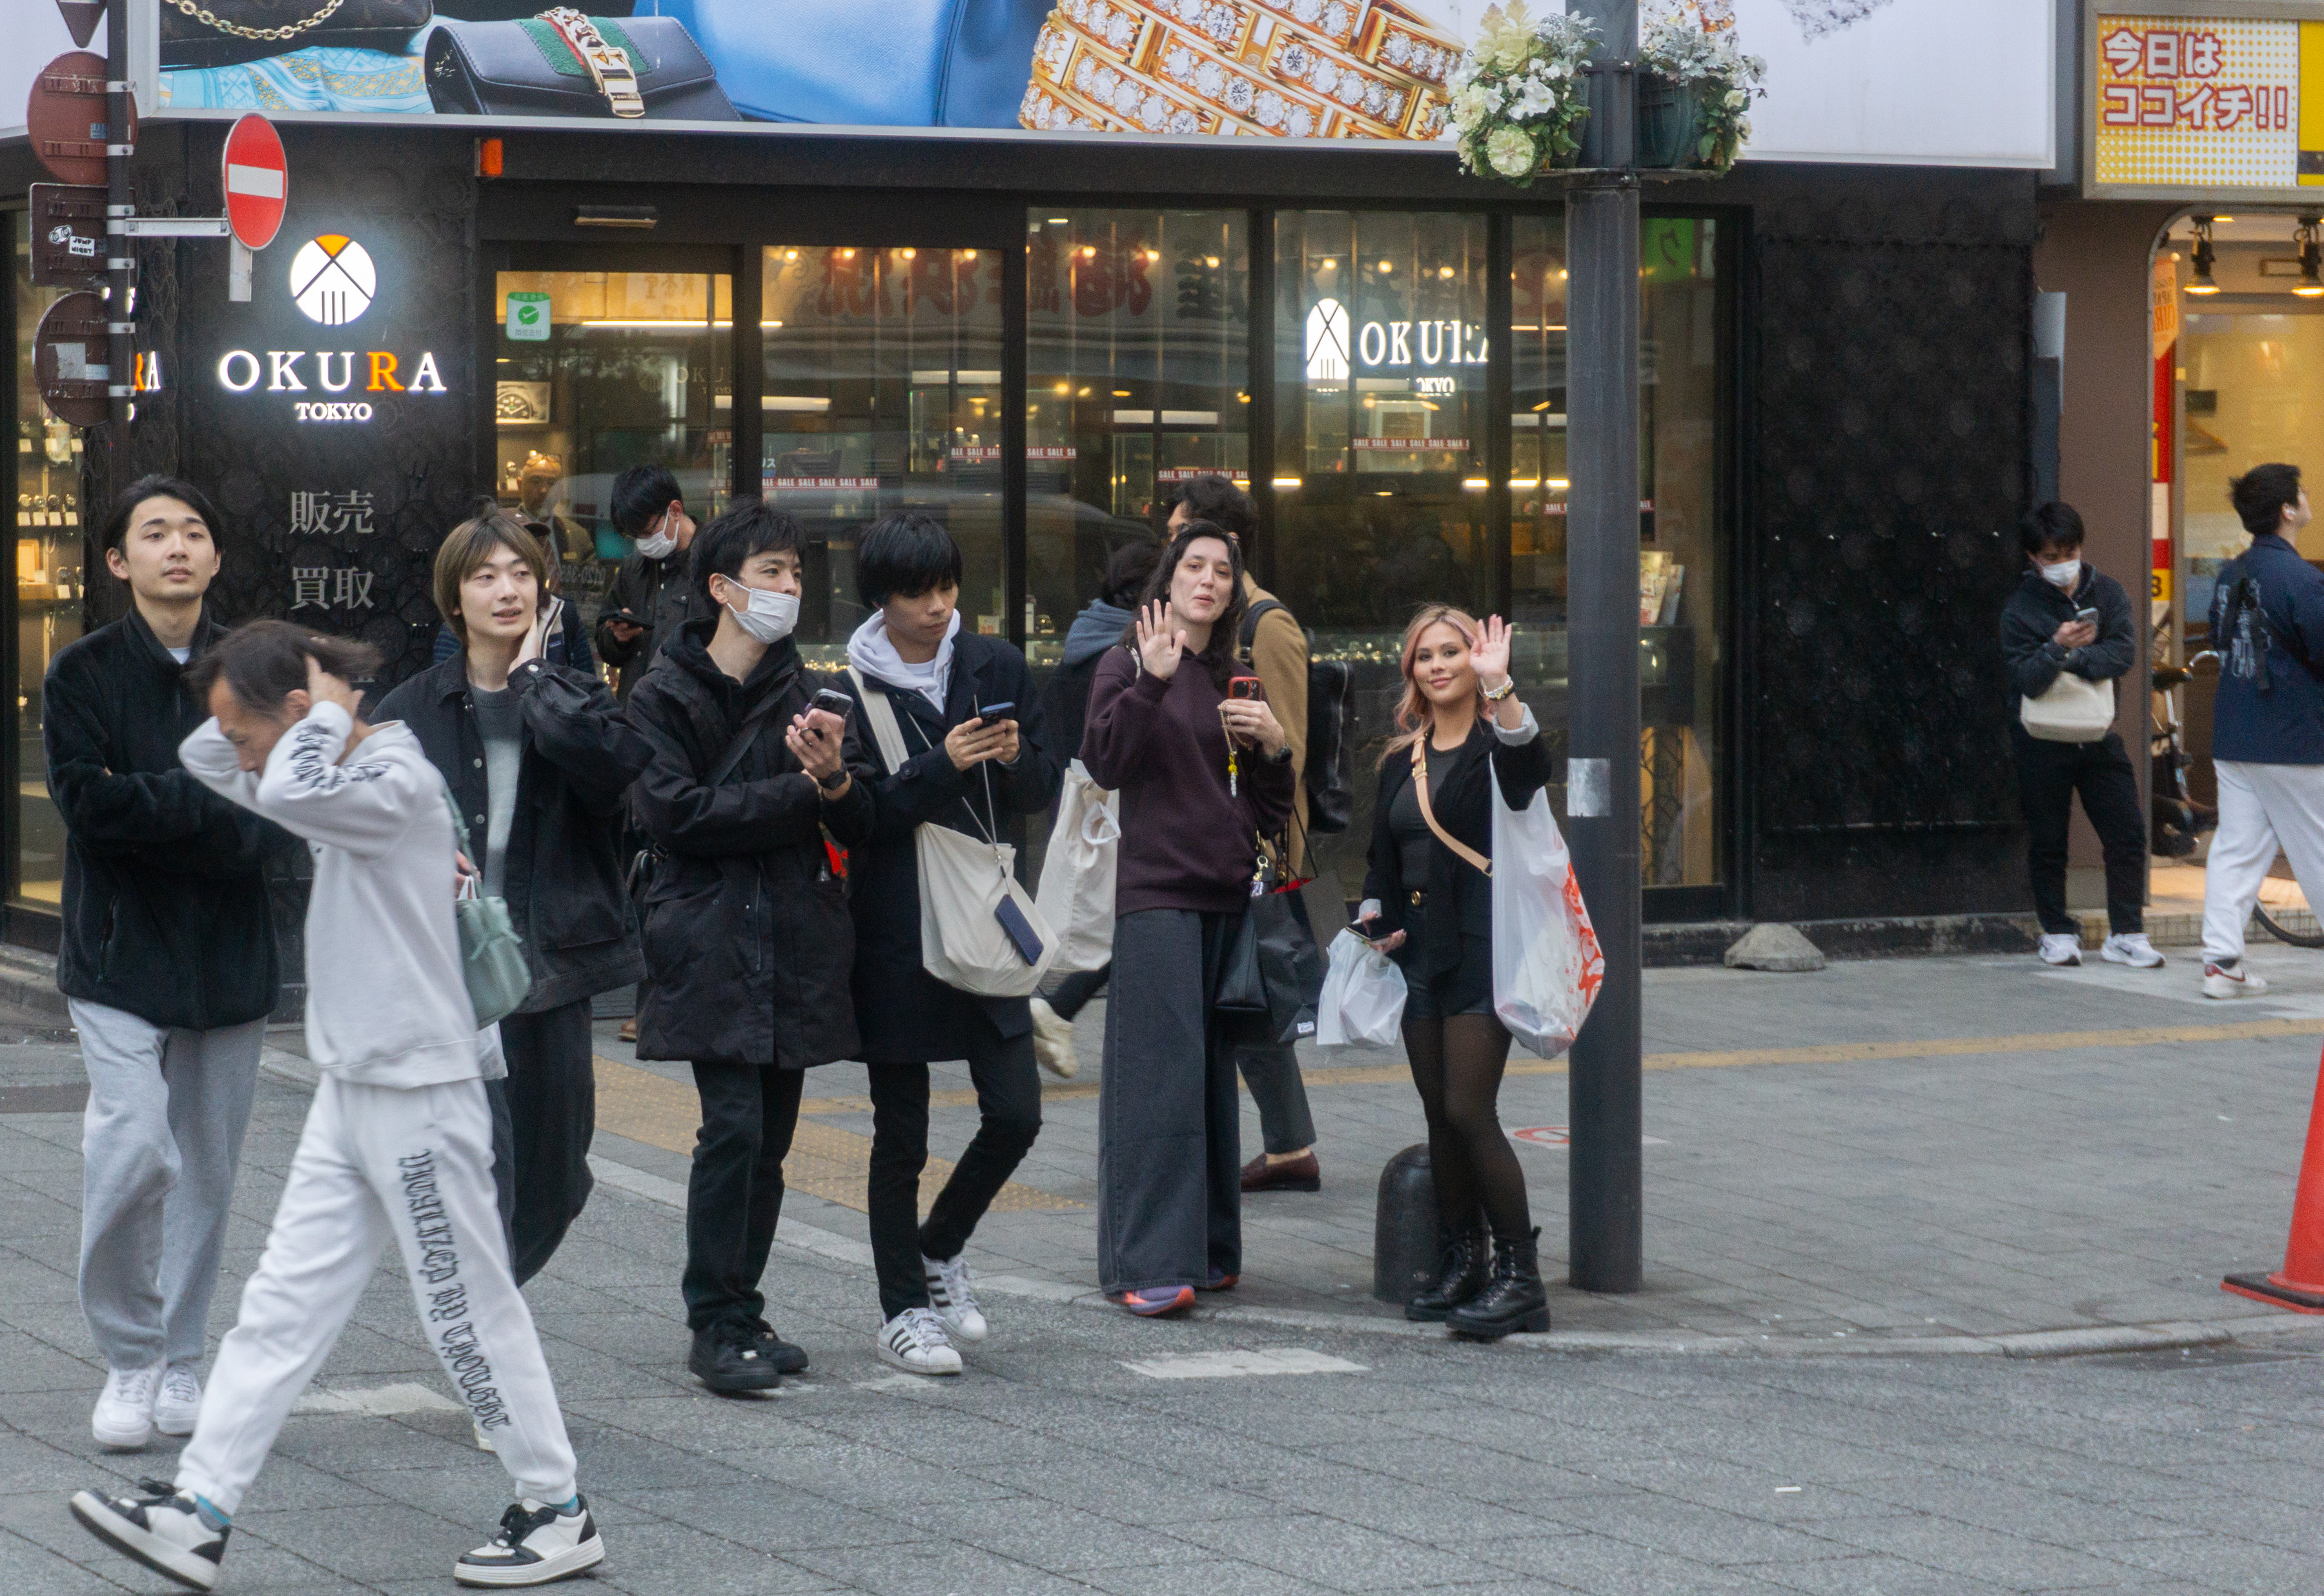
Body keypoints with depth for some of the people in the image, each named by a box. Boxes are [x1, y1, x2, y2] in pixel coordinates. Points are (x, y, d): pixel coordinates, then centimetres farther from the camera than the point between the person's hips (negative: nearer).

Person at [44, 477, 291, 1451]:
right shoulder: (84, 672, 0)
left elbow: (277, 823, -2)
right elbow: (83, 795, -13)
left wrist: (148, 803, -16)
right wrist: (206, 804, -15)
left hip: (229, 959, 3)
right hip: (120, 956, -3)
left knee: (208, 1169, 6)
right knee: (134, 1150, -16)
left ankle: (180, 1362, 19)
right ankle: (126, 1361, 1)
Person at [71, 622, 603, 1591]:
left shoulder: (400, 784, -18)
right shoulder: (339, 777, 11)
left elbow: (288, 790, -36)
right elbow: (205, 759, 21)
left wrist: (326, 716, -19)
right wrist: (254, 715, 4)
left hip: (419, 1096, -9)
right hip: (350, 1095, 9)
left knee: (470, 1313, 0)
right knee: (283, 1307, 5)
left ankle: (560, 1514, 12)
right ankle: (197, 1515, 5)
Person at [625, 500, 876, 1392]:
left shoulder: (807, 693, 14)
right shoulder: (665, 697, 2)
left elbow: (861, 828, 10)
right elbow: (677, 814, -11)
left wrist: (834, 780, -13)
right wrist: (799, 794, -12)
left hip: (796, 943, 5)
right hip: (712, 941, -5)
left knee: (773, 1136, 6)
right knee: (734, 1127, -14)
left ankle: (740, 1311, 16)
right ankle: (716, 1325, -7)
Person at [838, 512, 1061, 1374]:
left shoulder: (995, 666, 6)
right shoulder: (853, 688, -7)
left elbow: (1043, 791, 9)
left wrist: (1013, 757, -12)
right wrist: (944, 766, -22)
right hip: (895, 936, -4)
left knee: (1016, 1114, 1)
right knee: (901, 1137, 3)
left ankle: (941, 1247, 26)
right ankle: (902, 1311, 14)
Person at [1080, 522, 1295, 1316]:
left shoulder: (1237, 678, 18)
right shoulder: (1129, 665, 2)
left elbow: (1272, 810, 19)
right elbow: (1106, 762, -14)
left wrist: (1273, 743, 1)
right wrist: (1153, 680, -22)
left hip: (1228, 894, 6)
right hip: (1158, 894, -6)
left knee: (1213, 1073, 8)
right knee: (1160, 1071, -11)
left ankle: (1209, 1251, 13)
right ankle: (1150, 1263, -12)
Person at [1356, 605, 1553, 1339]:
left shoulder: (1494, 742, -3)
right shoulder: (1402, 760, 16)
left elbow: (1528, 767, -28)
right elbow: (1382, 852, 25)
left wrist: (1499, 685, -41)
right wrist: (1376, 917, 8)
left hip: (1484, 945, -7)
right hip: (1421, 949, 7)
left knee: (1470, 1112, -12)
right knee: (1439, 1114, 7)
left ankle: (1520, 1274, -6)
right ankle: (1464, 1261, 16)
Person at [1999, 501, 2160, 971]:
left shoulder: (2107, 592, 1)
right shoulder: (2020, 609, -8)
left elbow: (2124, 655, -11)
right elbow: (2026, 680, -19)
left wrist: (2072, 661, -21)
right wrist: (2058, 648, -36)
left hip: (2098, 734, 3)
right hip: (2042, 738, -2)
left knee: (2127, 833, -2)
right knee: (2047, 842, 4)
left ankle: (2126, 934, 5)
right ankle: (2058, 933, 17)